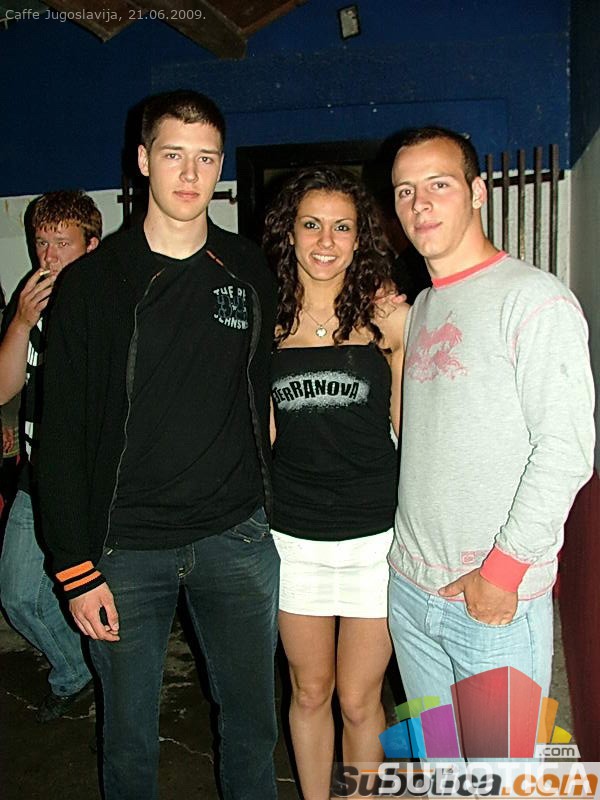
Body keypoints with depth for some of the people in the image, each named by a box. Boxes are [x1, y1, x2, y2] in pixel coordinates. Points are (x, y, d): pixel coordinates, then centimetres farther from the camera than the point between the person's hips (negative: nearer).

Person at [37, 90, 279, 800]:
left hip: (236, 538, 2)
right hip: (126, 547, -1)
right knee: (130, 739, 15)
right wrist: (76, 568, -7)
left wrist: (263, 502, 6)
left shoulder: (250, 275, 4)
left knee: (252, 722, 16)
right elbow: (62, 436, -4)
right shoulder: (94, 283, -3)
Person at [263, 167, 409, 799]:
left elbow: (407, 425, 3)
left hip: (376, 534, -2)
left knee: (359, 700, 11)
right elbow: (261, 428, 9)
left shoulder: (389, 316, -5)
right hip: (293, 536, 2)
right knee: (309, 692, 19)